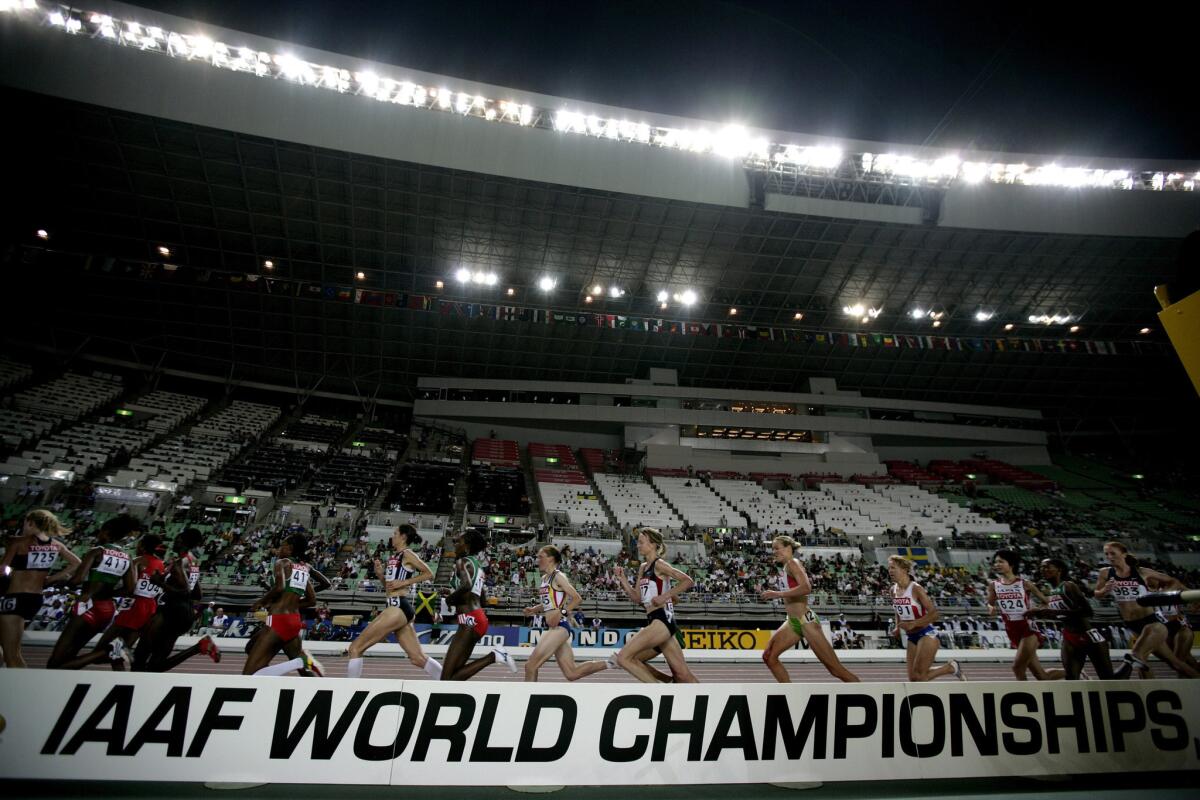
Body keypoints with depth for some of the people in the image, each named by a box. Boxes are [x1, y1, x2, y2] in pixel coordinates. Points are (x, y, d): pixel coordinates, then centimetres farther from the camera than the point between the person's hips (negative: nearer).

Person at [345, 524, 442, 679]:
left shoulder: (407, 554, -4)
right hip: (397, 608, 9)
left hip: (399, 608, -9)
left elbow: (429, 574, -9)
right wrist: (380, 574, 8)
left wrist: (404, 582, -12)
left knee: (355, 648, -4)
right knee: (419, 658, 5)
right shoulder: (394, 557, 21)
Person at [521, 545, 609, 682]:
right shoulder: (544, 578, 17)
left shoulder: (558, 576, -8)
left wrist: (561, 613, -20)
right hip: (555, 628, 9)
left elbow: (577, 598, -12)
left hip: (560, 626, -9)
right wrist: (534, 609, 8)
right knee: (572, 674, 8)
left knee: (531, 666, -7)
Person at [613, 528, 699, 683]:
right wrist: (622, 578, 7)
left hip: (662, 619, -9)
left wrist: (664, 596, -16)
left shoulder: (659, 564, -8)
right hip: (655, 620, 9)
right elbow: (637, 597, 17)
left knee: (623, 658, -10)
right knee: (682, 673, 8)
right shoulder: (643, 567, 17)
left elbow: (688, 581, -14)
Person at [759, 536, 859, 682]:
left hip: (806, 620, -9)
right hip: (793, 622, 9)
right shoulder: (785, 567, 15)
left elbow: (806, 588, -25)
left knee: (835, 668, -2)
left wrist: (778, 594, -22)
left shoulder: (792, 562, -10)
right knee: (769, 657, 1)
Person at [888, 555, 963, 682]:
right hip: (911, 638, 7)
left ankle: (951, 667, 17)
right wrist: (898, 627, 1)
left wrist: (912, 624, -26)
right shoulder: (893, 590, 3)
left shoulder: (916, 589, -18)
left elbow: (934, 614, -20)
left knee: (918, 676, -8)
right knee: (913, 677, 6)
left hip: (927, 635, -7)